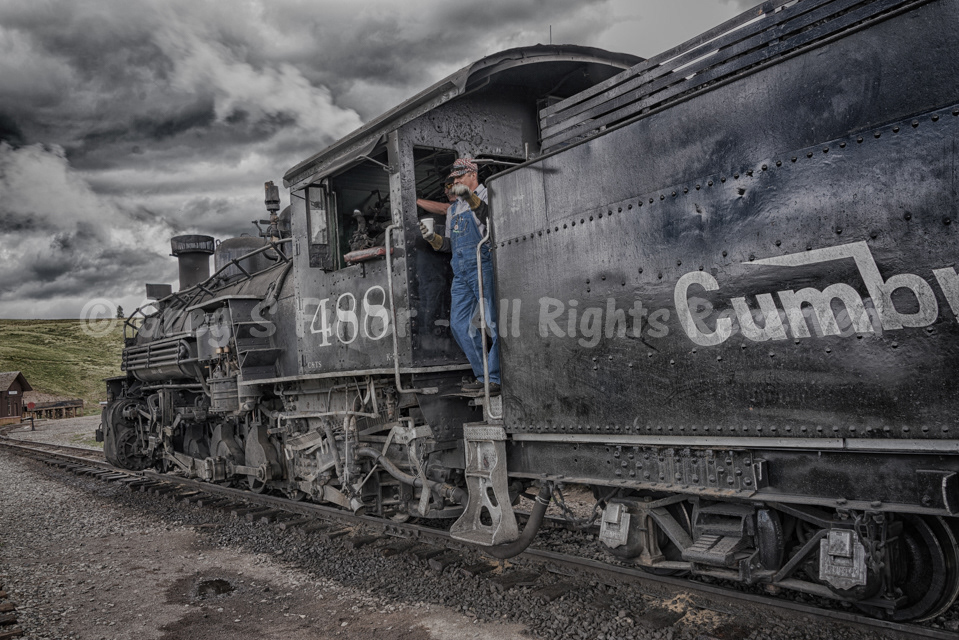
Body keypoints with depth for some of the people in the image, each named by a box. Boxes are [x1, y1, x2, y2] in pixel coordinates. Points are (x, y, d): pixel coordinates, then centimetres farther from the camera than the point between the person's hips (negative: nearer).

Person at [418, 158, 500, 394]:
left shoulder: (485, 194, 3)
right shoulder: (453, 208, 24)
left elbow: (490, 213, -21)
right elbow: (448, 244, 24)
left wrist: (469, 196, -35)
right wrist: (432, 237, 6)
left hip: (482, 266, -8)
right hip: (460, 273, 8)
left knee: (494, 323, -8)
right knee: (459, 324, 5)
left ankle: (497, 378, -2)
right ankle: (484, 376, 13)